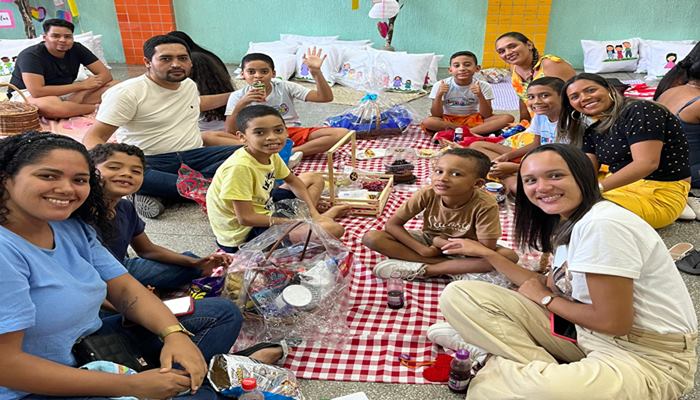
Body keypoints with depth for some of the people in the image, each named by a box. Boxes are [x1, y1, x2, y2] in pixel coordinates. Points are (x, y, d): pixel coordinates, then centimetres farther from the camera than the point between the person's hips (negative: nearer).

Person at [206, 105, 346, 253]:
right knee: (333, 229, -24)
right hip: (246, 232, -9)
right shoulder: (240, 167, -30)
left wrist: (313, 213, 0)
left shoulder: (271, 154, -5)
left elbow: (292, 181, 13)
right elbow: (246, 218, -27)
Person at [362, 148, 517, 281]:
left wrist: (440, 242, -21)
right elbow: (392, 224, -16)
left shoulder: (485, 205, -29)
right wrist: (422, 249, -27)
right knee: (371, 238, -20)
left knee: (509, 256, -31)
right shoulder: (427, 194, -24)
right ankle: (454, 269, -19)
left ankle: (422, 269, -25)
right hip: (428, 241, 2)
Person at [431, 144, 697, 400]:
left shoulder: (603, 224, -22)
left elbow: (613, 321, -21)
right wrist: (488, 254, 15)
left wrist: (545, 299, -4)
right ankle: (547, 372, -9)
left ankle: (496, 362, -12)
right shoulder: (568, 224, 7)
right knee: (459, 295, -4)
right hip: (586, 333, 8)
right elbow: (550, 288, 9)